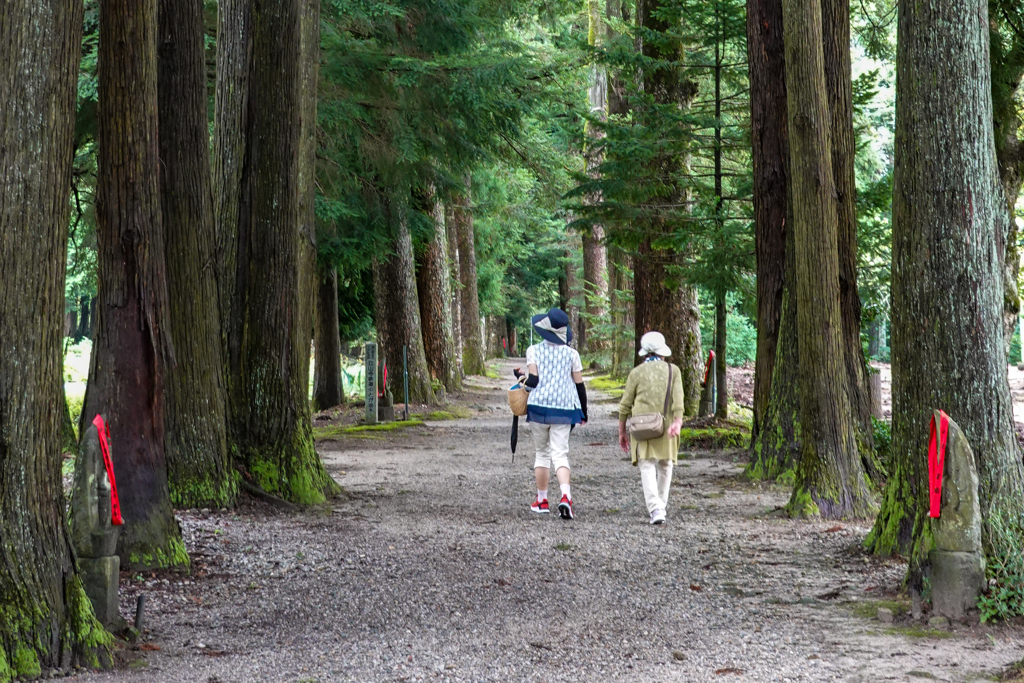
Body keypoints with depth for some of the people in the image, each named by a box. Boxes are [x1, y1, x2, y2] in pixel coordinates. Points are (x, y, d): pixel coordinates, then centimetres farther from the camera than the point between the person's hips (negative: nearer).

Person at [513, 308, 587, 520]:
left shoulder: (534, 351, -3)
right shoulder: (571, 353, 2)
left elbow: (533, 381, -9)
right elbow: (579, 385, 4)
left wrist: (520, 376, 13)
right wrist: (583, 412, 15)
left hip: (539, 406, 0)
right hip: (563, 408, 0)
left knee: (541, 453, 13)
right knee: (560, 454, -2)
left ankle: (542, 500, 19)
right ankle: (565, 496, -25)